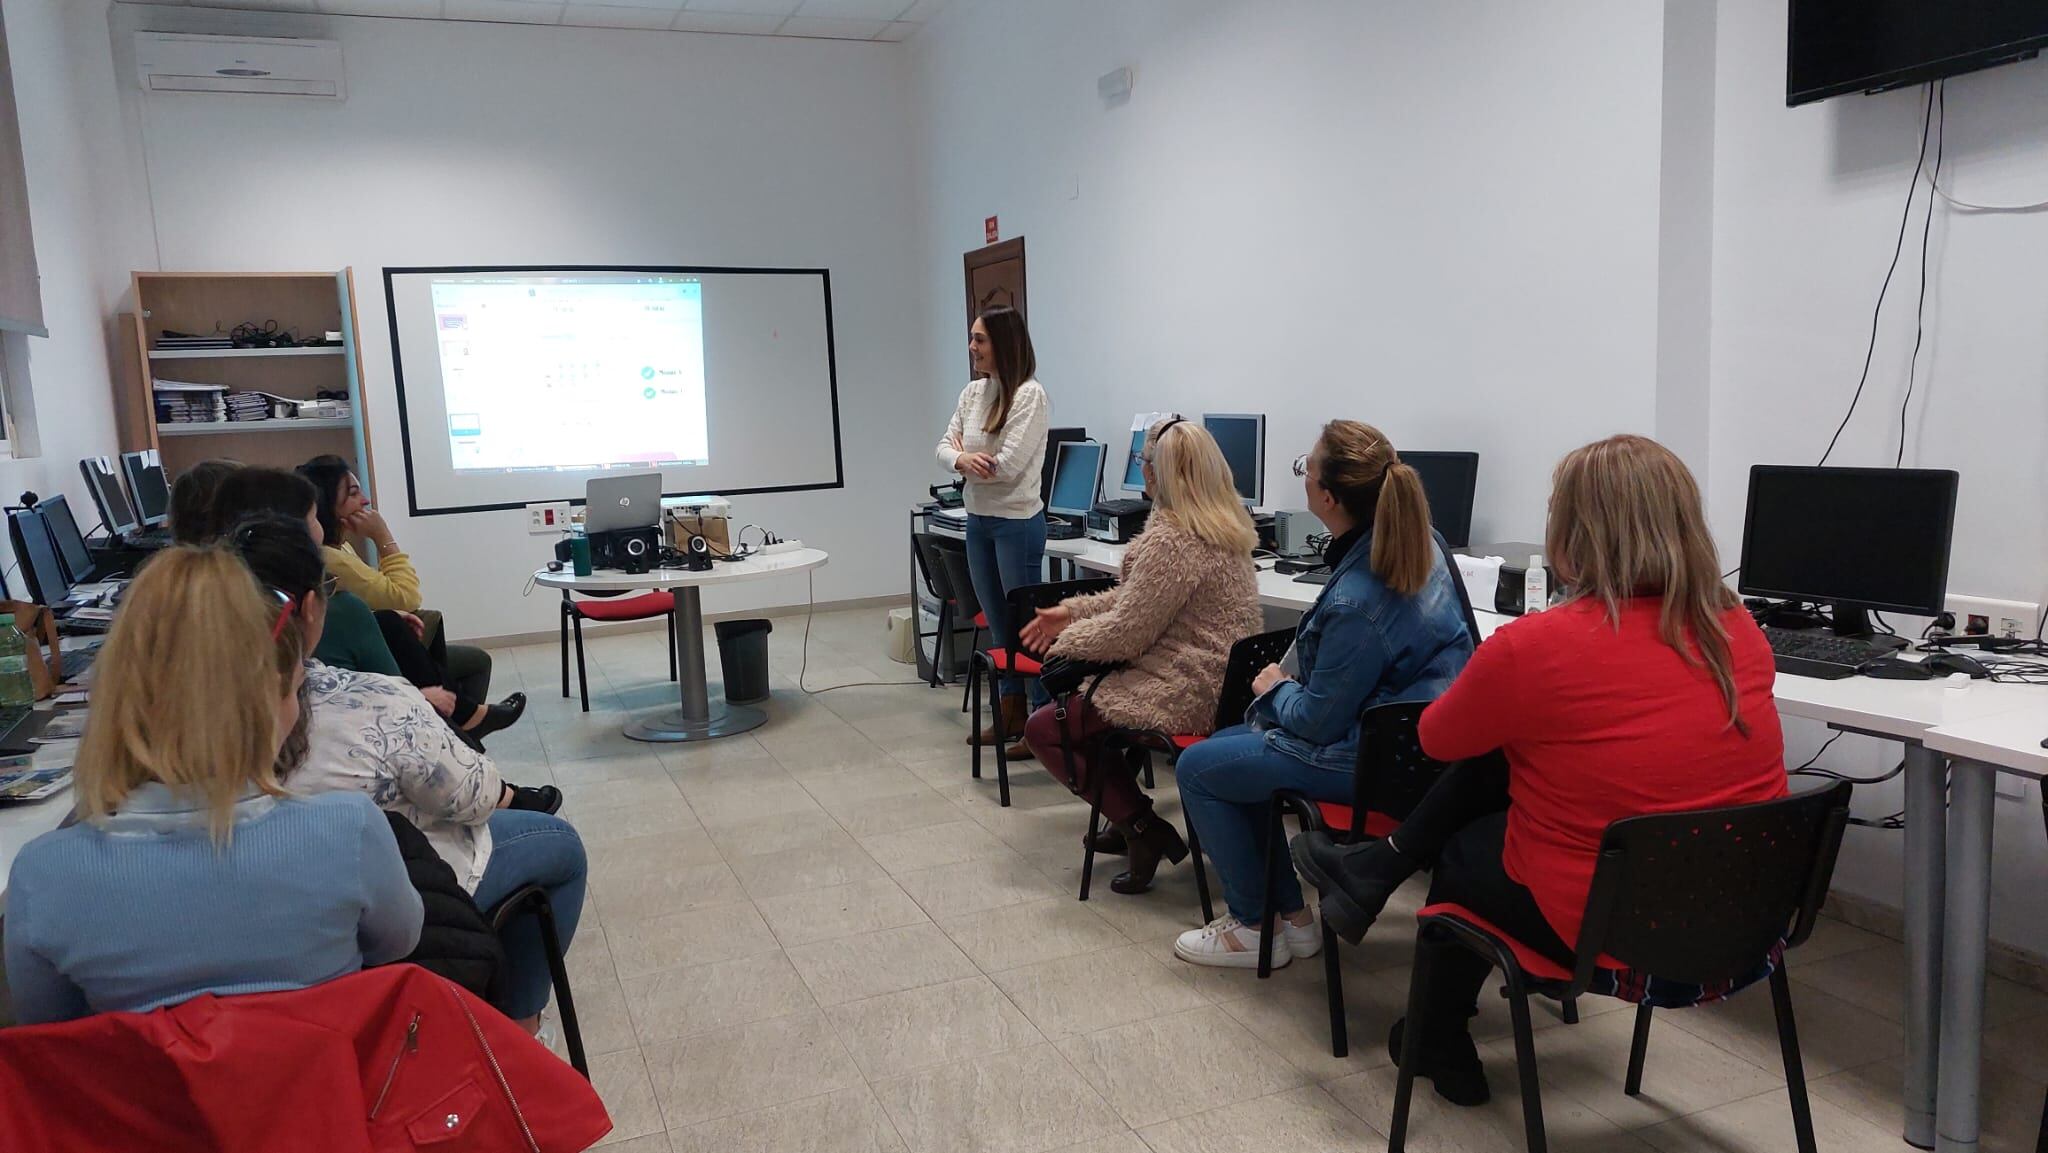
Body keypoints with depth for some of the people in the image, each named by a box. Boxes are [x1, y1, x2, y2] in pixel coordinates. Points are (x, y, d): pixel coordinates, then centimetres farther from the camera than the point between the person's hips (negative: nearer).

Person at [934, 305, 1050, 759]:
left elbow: (1007, 466, -22)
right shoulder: (972, 392, 7)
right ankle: (1010, 717, 29)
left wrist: (963, 455, -6)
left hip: (1017, 523, -8)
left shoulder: (1030, 395, -16)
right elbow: (944, 449, 4)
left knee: (1027, 624, 0)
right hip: (977, 521, 8)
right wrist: (961, 459, -19)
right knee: (998, 627, 16)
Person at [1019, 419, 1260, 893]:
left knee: (1043, 729, 1)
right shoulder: (1226, 525, 8)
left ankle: (1142, 827, -1)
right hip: (1220, 680, 11)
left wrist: (1065, 641, -1)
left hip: (1186, 694, -10)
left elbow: (1125, 633, -19)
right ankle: (1128, 817, 27)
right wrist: (1072, 610, 10)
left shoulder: (1171, 541, -23)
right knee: (1080, 689, 28)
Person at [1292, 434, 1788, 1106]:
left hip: (1599, 932, -5)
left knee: (1460, 848, 25)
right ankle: (1376, 871, 29)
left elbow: (1438, 740, -3)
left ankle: (1438, 1045, 45)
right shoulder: (1741, 633, -4)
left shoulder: (1531, 648, -22)